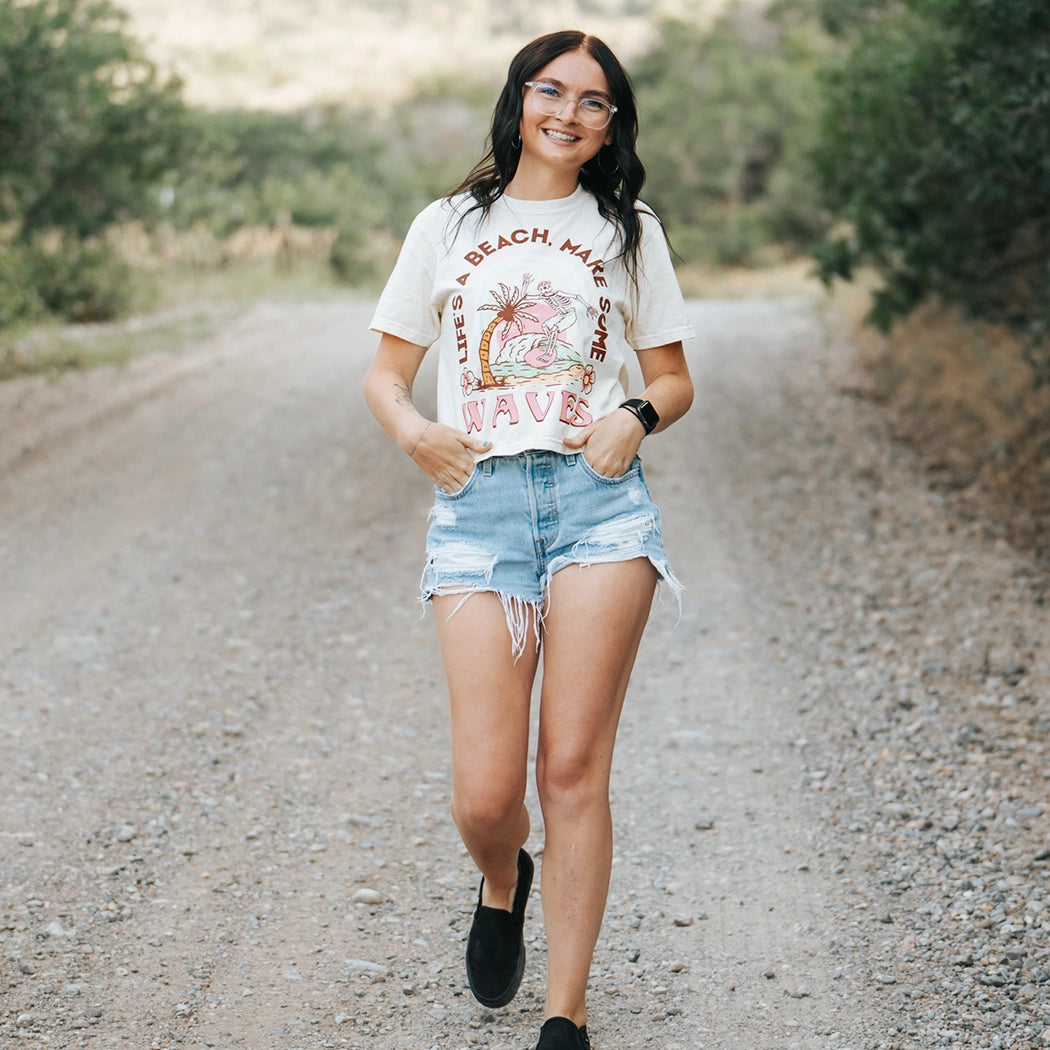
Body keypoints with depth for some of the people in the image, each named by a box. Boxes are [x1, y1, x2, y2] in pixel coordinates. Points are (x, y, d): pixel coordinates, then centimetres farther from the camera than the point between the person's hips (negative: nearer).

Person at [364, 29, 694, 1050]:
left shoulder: (629, 230, 15)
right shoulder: (448, 226, 14)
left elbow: (673, 379, 18)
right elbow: (384, 372, 15)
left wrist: (637, 416, -5)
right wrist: (410, 428, -6)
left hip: (598, 499, 0)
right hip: (479, 503, 0)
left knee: (574, 769, -4)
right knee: (485, 796, -7)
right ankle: (503, 884, 31)